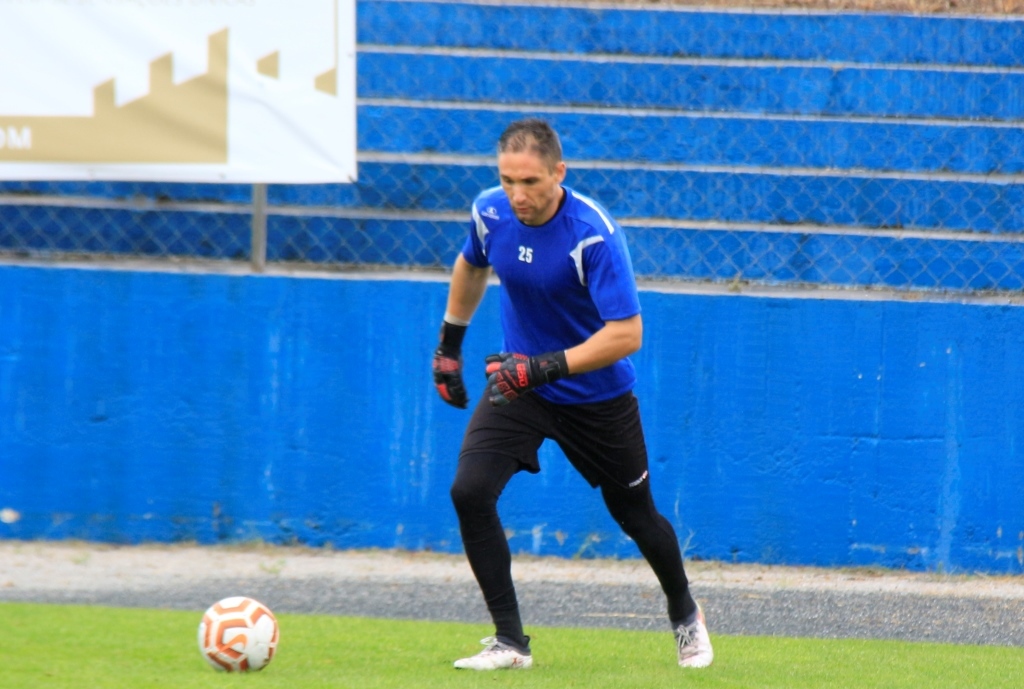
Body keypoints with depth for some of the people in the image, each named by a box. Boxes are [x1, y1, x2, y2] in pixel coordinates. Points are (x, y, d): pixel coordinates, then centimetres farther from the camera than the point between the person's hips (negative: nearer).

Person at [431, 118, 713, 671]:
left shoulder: (594, 235, -29)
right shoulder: (491, 212, -12)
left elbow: (627, 334, -32)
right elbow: (471, 266, 13)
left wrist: (547, 367, -39)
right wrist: (449, 345, 18)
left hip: (596, 394, -3)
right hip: (519, 380, 3)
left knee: (636, 516, 13)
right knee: (470, 491, -18)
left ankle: (685, 616, 43)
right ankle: (510, 641, -9)